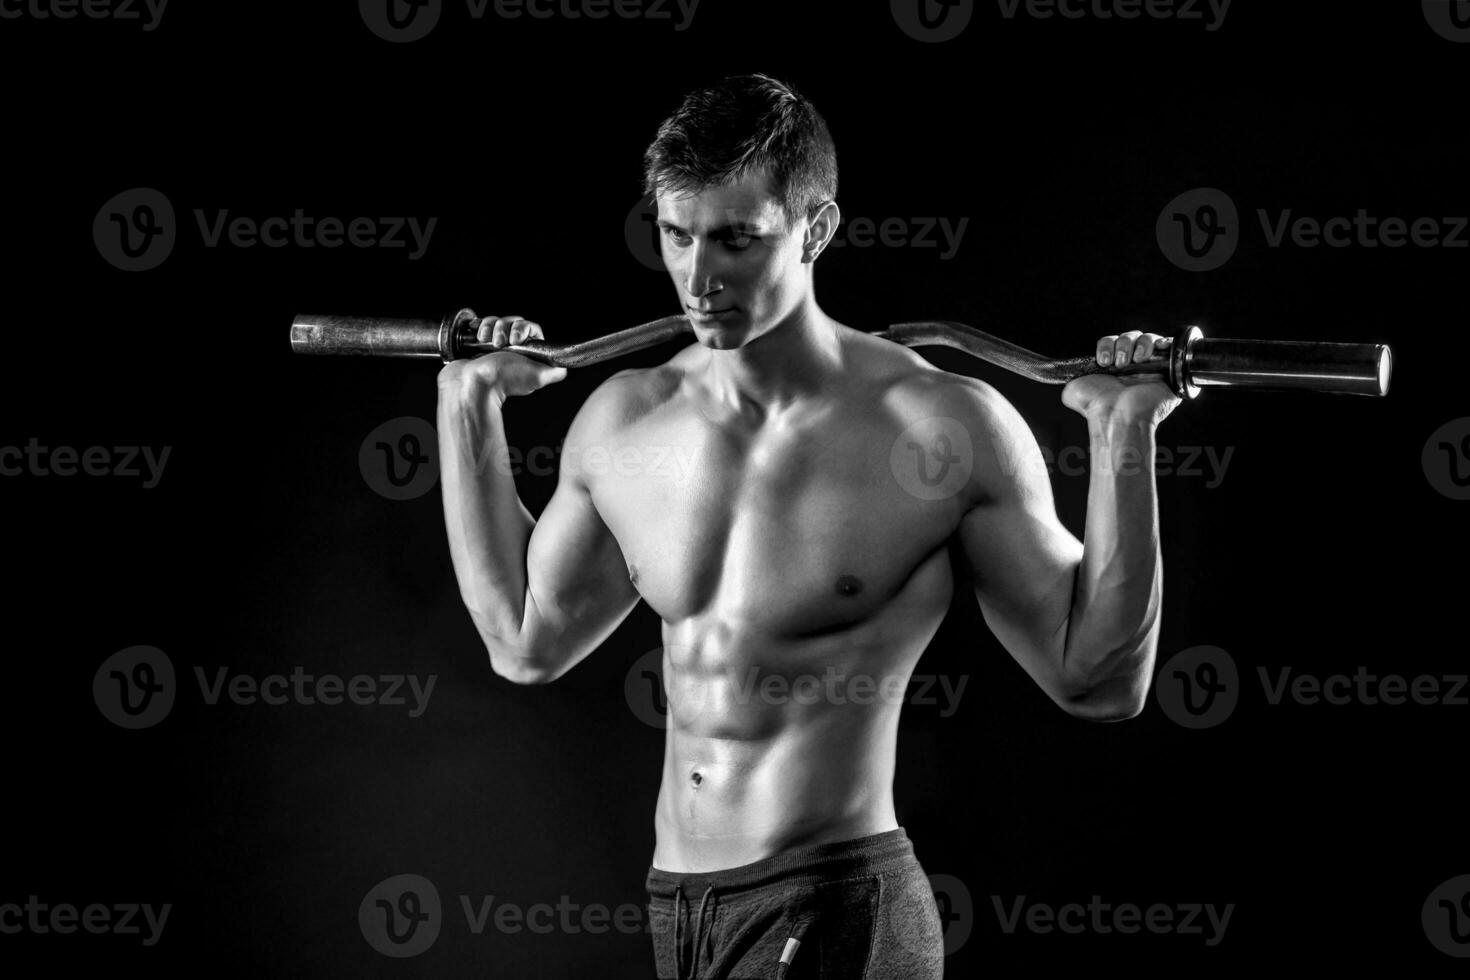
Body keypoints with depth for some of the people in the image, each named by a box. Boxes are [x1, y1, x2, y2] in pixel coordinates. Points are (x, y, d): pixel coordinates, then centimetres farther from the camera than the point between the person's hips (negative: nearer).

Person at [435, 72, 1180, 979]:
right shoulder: (625, 420, 5)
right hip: (674, 905, 6)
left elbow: (1099, 682, -6)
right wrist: (469, 405, 18)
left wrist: (1123, 443, -15)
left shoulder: (943, 429, -10)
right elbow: (526, 643, 19)